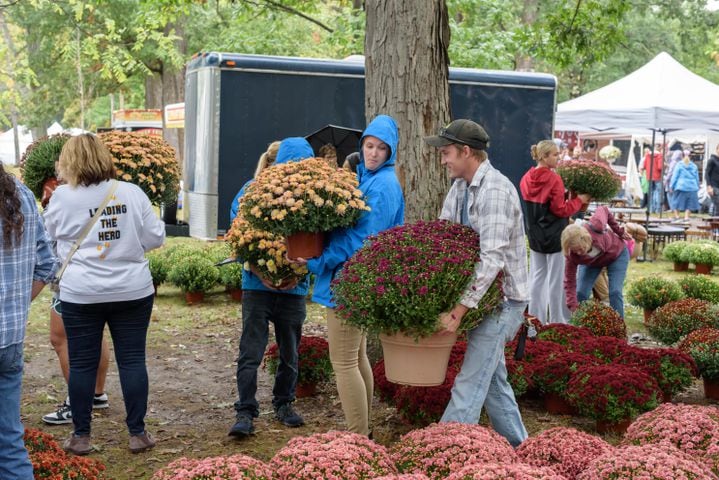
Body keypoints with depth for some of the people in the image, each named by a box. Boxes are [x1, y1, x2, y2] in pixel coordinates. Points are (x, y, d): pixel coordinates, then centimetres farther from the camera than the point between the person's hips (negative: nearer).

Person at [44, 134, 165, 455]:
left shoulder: (63, 196, -5)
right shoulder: (132, 193, -2)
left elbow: (48, 234, 11)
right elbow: (155, 238, 1)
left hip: (81, 295, -1)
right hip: (133, 292, 1)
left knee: (82, 364, 8)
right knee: (132, 360, 7)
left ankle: (81, 436, 17)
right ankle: (137, 434, 13)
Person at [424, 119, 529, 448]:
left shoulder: (495, 190, -22)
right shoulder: (460, 187, 7)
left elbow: (492, 260, -29)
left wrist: (459, 309, -31)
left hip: (501, 297, -10)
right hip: (482, 295, 10)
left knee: (469, 384, -9)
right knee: (492, 377, 19)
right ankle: (516, 445, 32)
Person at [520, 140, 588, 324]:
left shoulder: (526, 179, 4)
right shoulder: (554, 179, -17)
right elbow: (561, 210, -14)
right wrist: (579, 200, -3)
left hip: (535, 236, 7)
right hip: (555, 236, -7)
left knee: (537, 278, 13)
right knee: (556, 280, 1)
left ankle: (536, 319, 18)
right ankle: (557, 321, 7)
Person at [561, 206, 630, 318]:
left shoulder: (595, 226, -42)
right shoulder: (572, 256, -35)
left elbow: (603, 210, -19)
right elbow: (570, 282, -24)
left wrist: (618, 231, -13)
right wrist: (573, 308, -32)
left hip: (617, 254, -1)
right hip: (591, 262, 1)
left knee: (615, 292, -13)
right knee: (581, 293, -11)